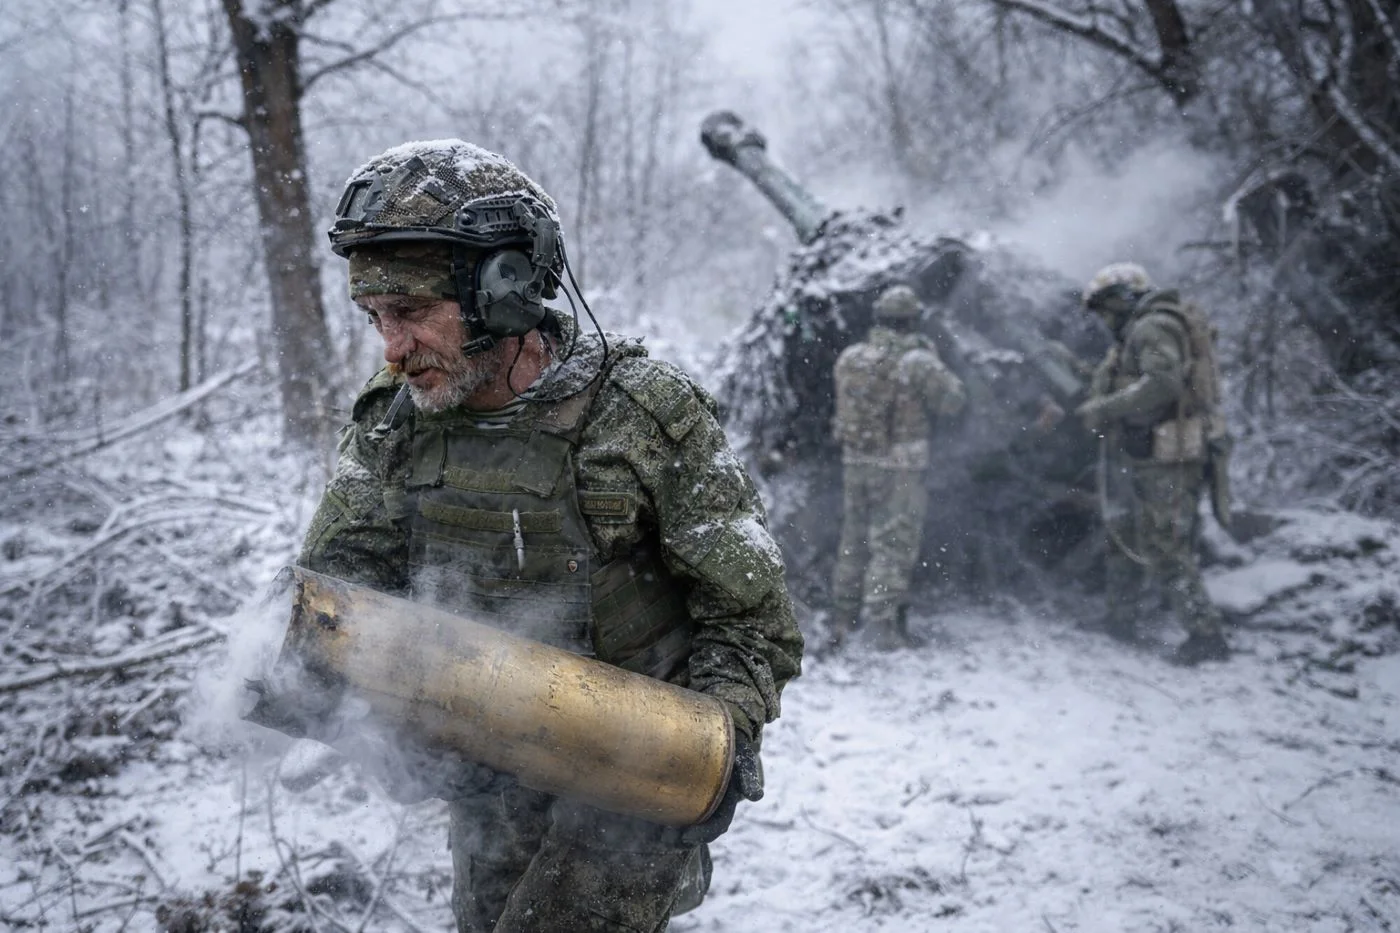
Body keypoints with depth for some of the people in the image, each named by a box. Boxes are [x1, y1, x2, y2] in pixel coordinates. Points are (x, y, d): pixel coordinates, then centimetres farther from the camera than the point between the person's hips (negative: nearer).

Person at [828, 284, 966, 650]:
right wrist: (933, 357, 6)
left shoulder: (849, 357, 2)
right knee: (893, 545, 2)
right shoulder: (918, 362, -14)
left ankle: (843, 620, 24)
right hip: (899, 469, -5)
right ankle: (881, 620, -1)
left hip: (854, 461, 6)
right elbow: (953, 401, -5)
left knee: (854, 541, 16)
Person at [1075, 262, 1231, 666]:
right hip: (1153, 462, 11)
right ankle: (1119, 618, 31)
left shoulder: (1154, 327, -12)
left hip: (1168, 462, -11)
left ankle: (1206, 636, -4)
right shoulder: (1141, 332, 20)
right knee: (1125, 537, 20)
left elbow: (1162, 382, -28)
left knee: (1165, 552, -8)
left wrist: (1104, 408, -23)